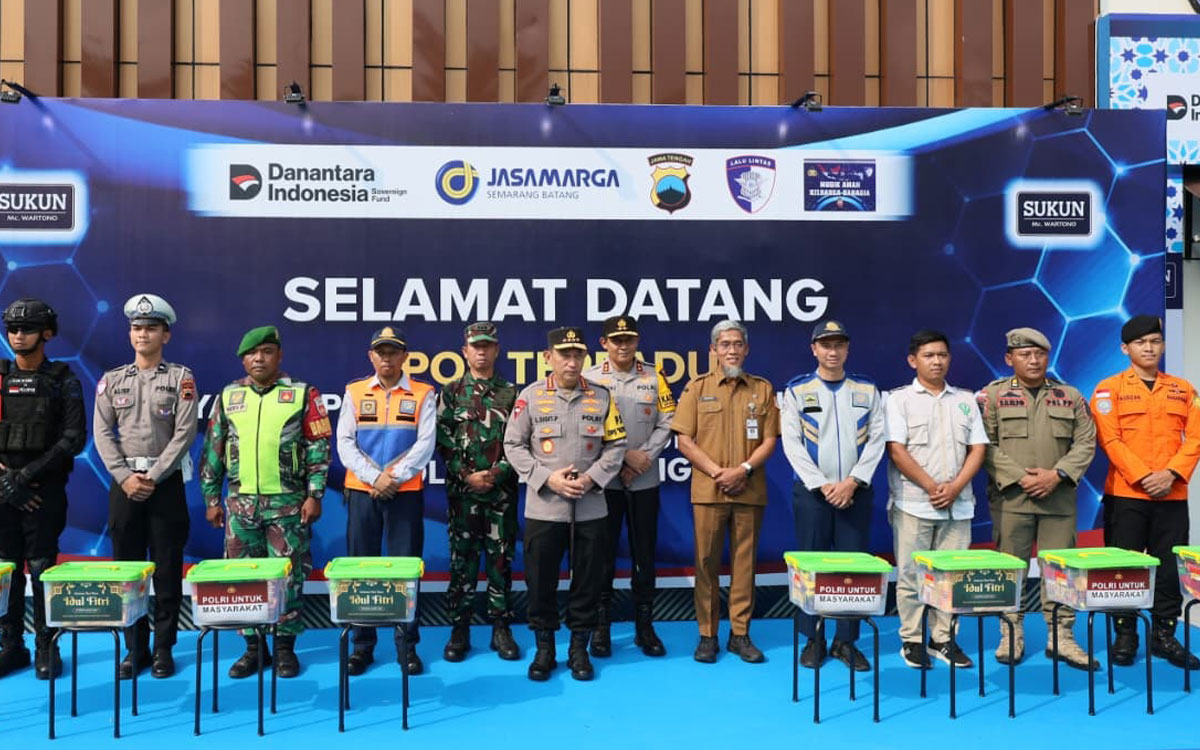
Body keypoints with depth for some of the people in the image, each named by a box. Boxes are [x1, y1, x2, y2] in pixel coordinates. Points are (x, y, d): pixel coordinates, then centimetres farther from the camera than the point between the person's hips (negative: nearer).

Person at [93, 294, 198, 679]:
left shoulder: (181, 378, 0)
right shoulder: (111, 380, 9)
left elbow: (184, 433, -7)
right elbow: (103, 434, 3)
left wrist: (153, 477, -13)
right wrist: (125, 477, -9)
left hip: (166, 483, -2)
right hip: (123, 483, 3)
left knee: (167, 567, 2)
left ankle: (163, 648, 12)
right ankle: (135, 647, 17)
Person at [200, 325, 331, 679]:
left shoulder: (302, 394, -1)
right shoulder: (228, 396, 8)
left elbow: (319, 448, -2)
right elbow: (212, 450, 12)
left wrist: (314, 495, -7)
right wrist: (211, 498, 8)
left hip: (288, 502, -3)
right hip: (240, 502, 3)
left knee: (288, 576, 3)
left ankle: (285, 646, 15)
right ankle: (253, 646, 20)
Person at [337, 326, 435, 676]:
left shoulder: (423, 394, 3)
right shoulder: (354, 393, 8)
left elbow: (425, 444, -5)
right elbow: (344, 443, 1)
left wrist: (394, 478, -14)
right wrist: (374, 477, -11)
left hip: (406, 493, -1)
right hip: (361, 492, 2)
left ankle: (407, 646, 11)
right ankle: (362, 644, 16)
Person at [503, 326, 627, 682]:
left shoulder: (602, 396, 4)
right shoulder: (530, 395, 0)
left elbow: (616, 446, 6)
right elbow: (513, 445, 0)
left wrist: (591, 478, -9)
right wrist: (547, 478, -11)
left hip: (591, 508, 1)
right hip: (543, 507, -1)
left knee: (588, 579, 7)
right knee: (540, 580, 6)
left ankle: (579, 648, 24)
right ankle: (544, 648, 23)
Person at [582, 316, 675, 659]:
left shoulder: (654, 378, 6)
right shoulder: (590, 378, 0)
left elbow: (667, 423, 2)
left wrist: (644, 457, -11)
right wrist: (624, 455, -12)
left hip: (645, 481, 2)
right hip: (604, 479, -2)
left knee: (644, 554, 8)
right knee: (603, 553, 5)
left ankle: (644, 626, 19)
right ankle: (601, 626, 17)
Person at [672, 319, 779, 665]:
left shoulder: (763, 388, 8)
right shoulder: (697, 387, 4)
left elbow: (770, 440, 4)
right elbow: (684, 441, -1)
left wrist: (744, 470, -11)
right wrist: (716, 472, -10)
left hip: (750, 491, 1)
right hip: (708, 490, -1)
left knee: (744, 561, 6)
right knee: (707, 562, 4)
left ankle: (740, 634, 17)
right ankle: (707, 635, 14)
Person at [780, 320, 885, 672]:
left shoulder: (867, 390, 8)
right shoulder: (797, 390, 2)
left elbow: (876, 440, 2)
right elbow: (792, 444, -4)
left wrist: (852, 482, -10)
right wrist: (822, 486, -11)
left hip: (855, 492, 2)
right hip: (811, 491, -1)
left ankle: (847, 641, 15)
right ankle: (813, 640, 15)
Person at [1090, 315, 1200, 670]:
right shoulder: (1109, 389, 1)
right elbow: (1110, 440, -7)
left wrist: (1171, 473, -12)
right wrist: (1144, 477, -16)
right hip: (1126, 494, -3)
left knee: (1171, 567, 7)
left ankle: (1164, 635, 19)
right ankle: (1125, 636, 13)